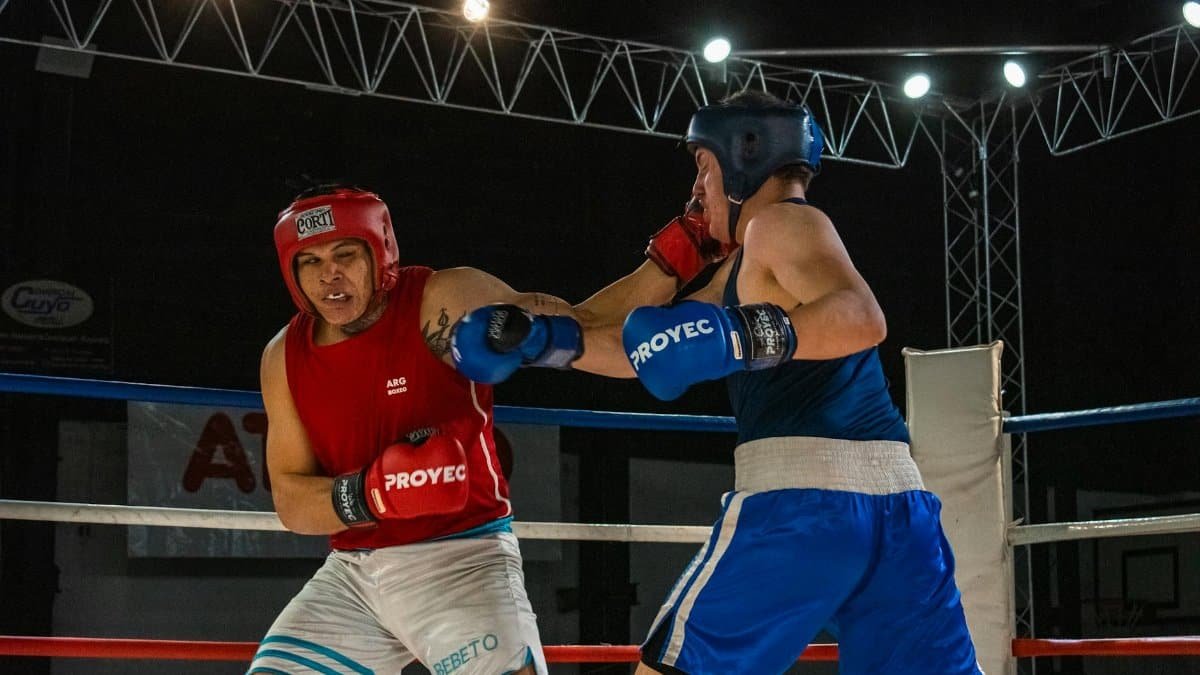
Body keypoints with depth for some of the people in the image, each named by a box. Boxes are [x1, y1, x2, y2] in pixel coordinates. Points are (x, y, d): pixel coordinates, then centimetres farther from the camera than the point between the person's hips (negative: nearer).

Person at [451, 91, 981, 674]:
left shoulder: (782, 221, 1)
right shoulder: (745, 267, 27)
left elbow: (863, 319, -18)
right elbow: (645, 352, 27)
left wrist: (745, 337, -27)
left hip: (801, 488, -9)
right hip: (896, 495, 9)